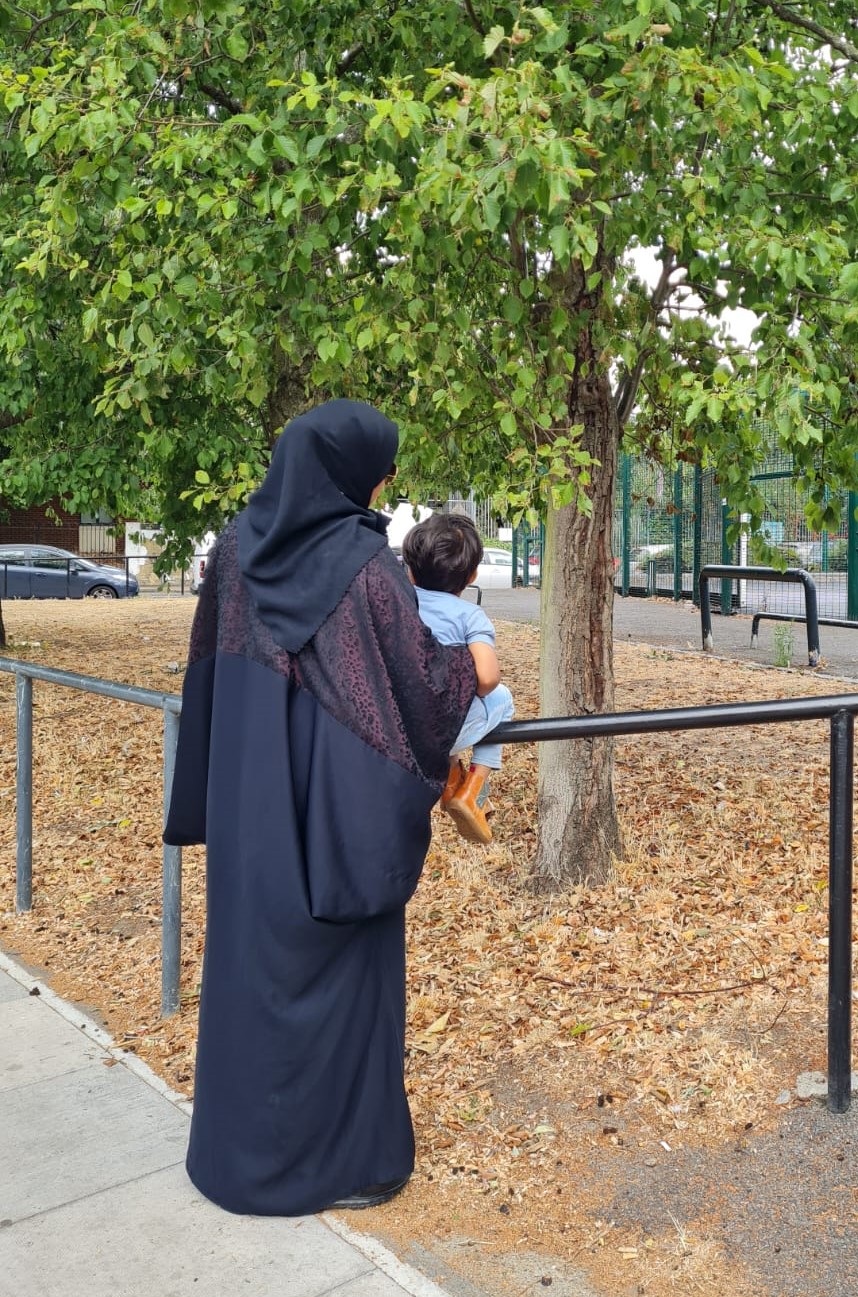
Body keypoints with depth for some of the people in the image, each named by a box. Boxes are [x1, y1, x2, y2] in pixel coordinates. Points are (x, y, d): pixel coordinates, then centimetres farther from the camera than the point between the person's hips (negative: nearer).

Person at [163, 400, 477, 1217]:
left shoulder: (236, 545, 2)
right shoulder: (363, 560, -17)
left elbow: (209, 669, 9)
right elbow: (418, 673, -13)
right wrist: (470, 667, 7)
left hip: (246, 803, 7)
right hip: (338, 805, -6)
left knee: (250, 949, 18)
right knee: (338, 964, 7)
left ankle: (239, 1141, 35)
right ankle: (339, 1160, 21)